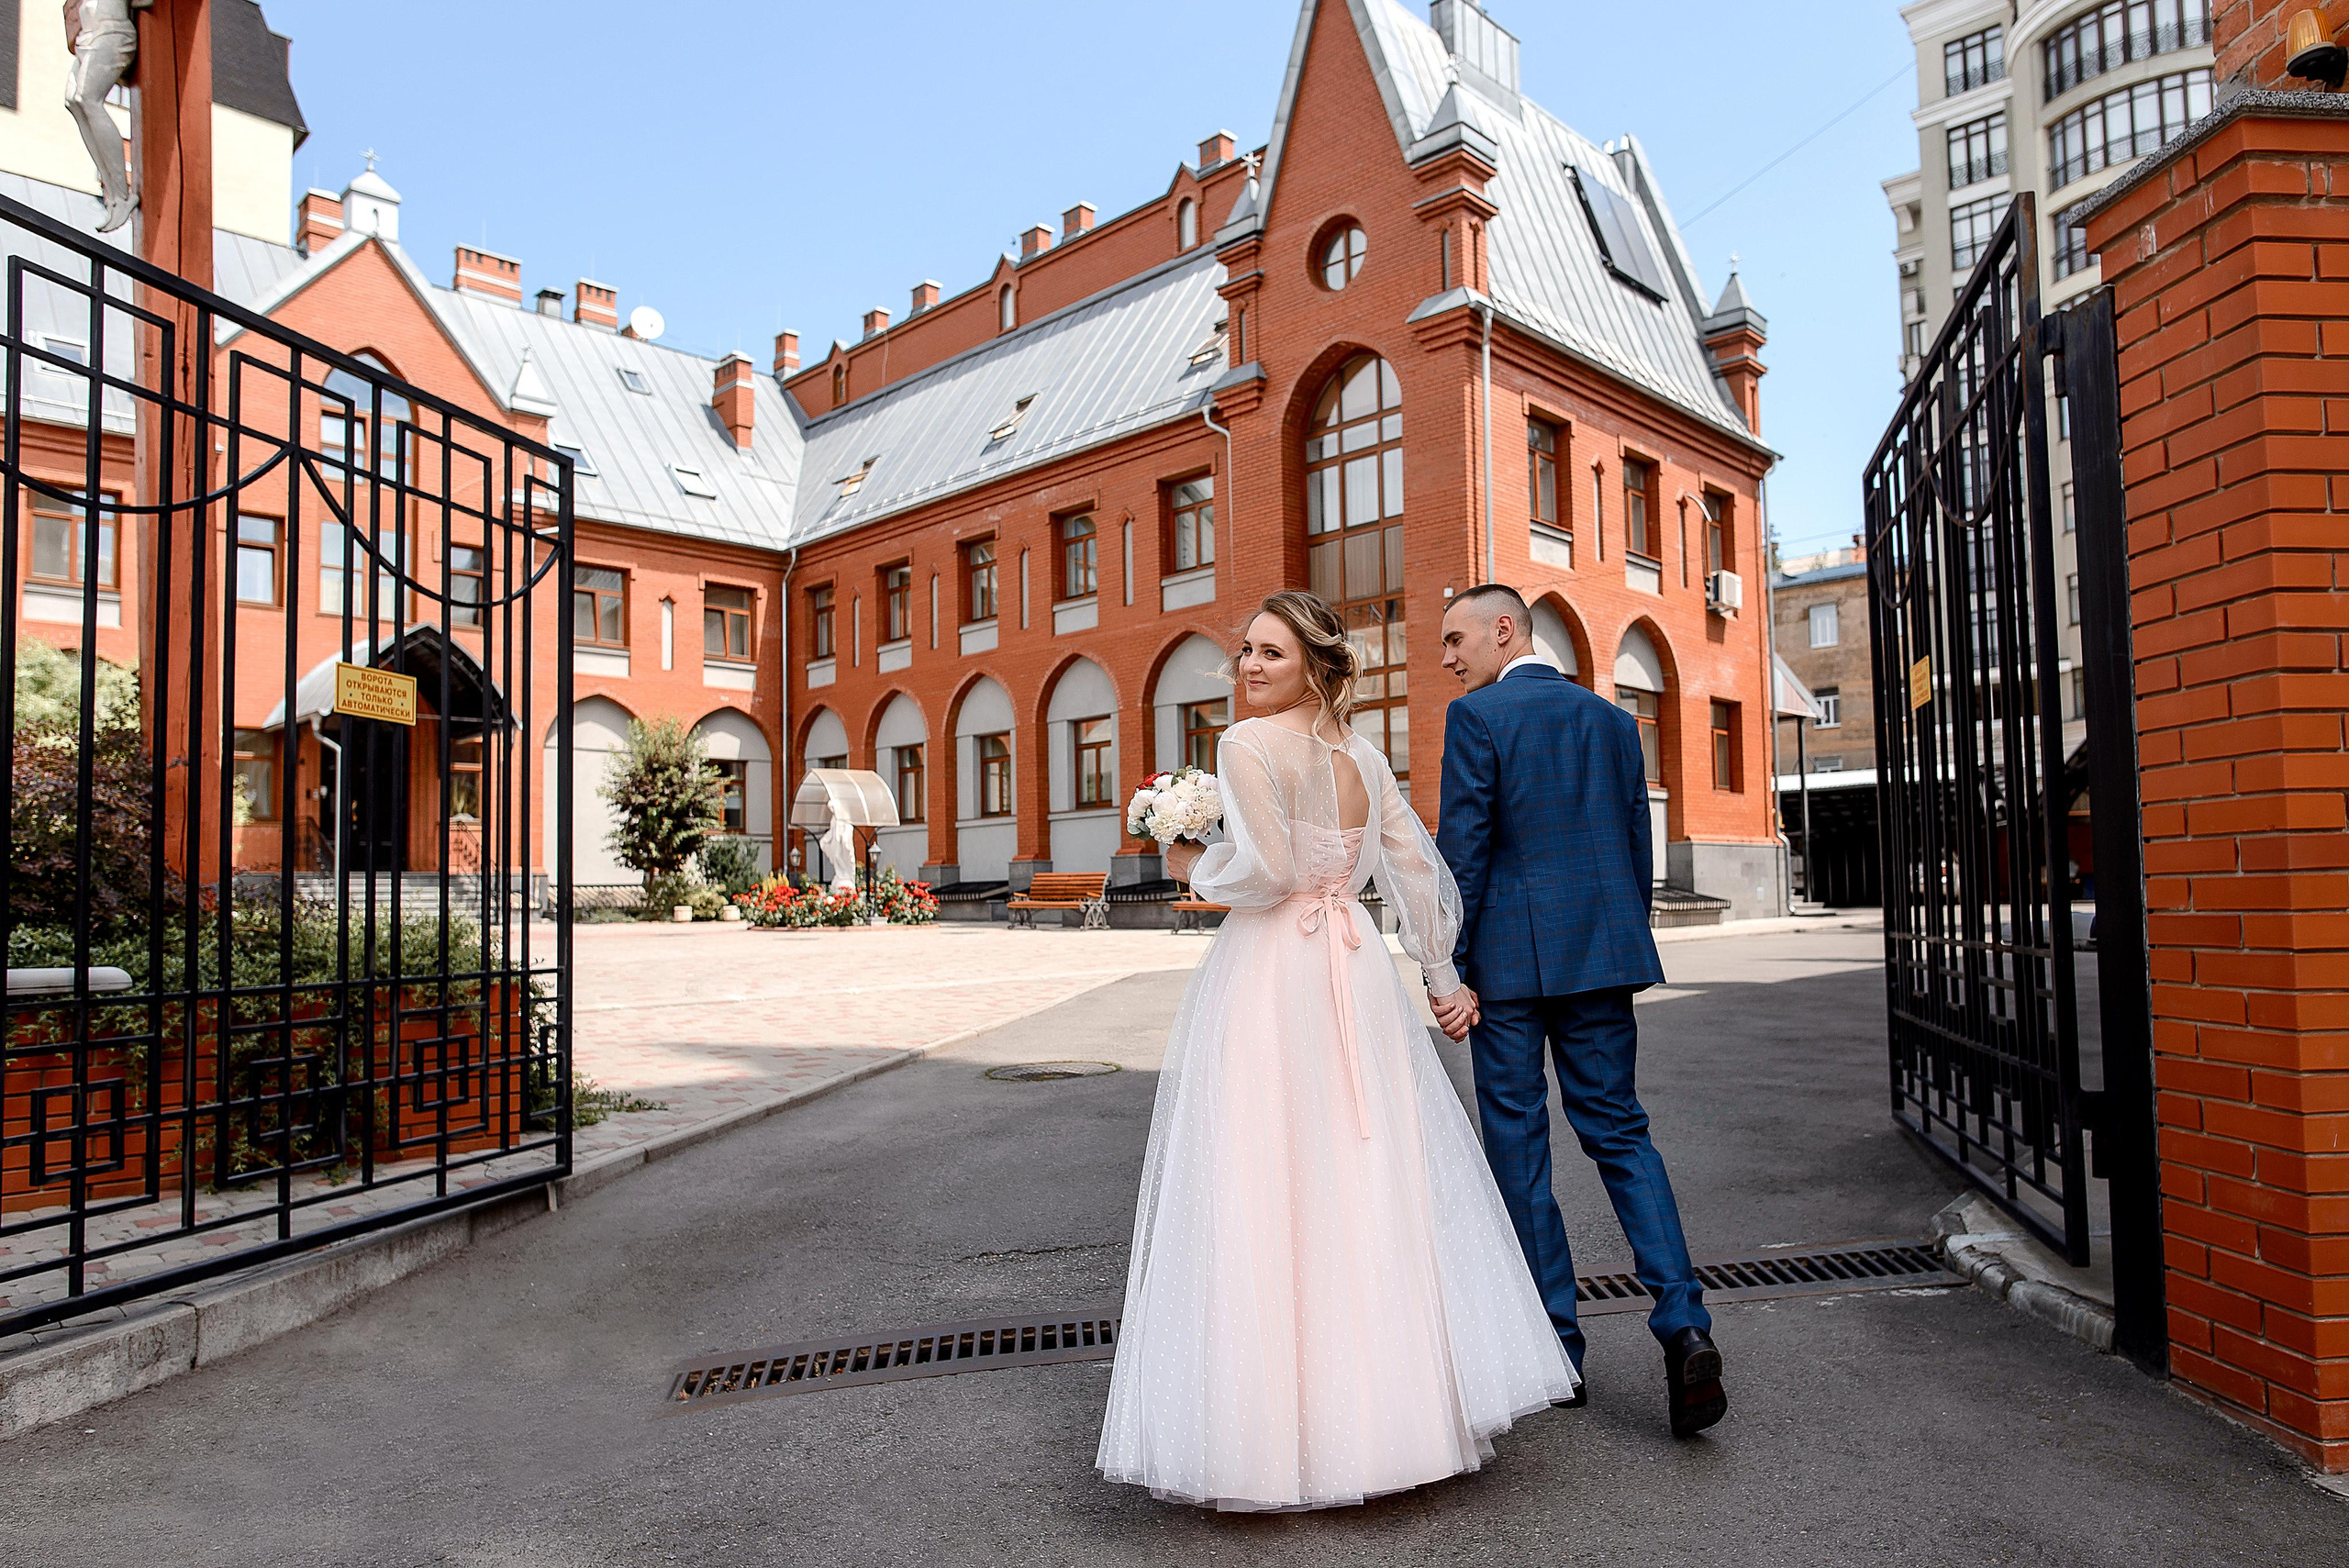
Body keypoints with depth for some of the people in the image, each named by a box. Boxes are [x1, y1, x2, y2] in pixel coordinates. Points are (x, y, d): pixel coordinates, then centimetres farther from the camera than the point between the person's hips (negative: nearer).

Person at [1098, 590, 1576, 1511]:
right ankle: (1388, 1400, 23)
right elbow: (1418, 872, 12)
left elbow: (1266, 870, -17)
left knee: (1268, 1192, 0)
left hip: (1269, 977, -7)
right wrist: (1440, 974, 20)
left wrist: (1192, 866, 0)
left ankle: (1282, 1423, 8)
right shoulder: (1366, 758, 11)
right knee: (1371, 1176, 12)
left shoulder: (1248, 745, -8)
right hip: (1358, 975, 7)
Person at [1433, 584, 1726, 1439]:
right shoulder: (1614, 719, 12)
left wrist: (1449, 968, -8)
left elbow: (1463, 849, -11)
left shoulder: (1476, 716, -5)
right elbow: (1640, 849, 13)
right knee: (1619, 1131, 12)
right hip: (1603, 952, 5)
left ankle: (1554, 1346, 14)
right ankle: (1683, 1323, -3)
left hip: (1510, 958, -5)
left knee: (1517, 1145, 6)